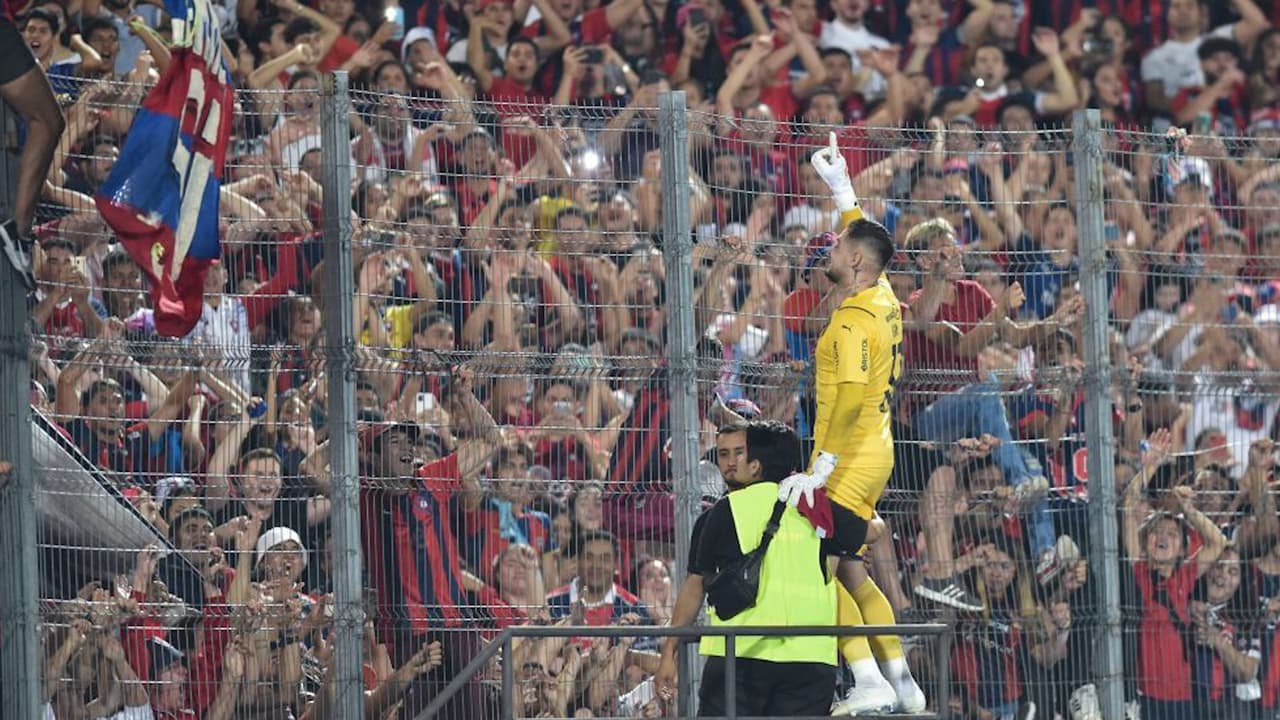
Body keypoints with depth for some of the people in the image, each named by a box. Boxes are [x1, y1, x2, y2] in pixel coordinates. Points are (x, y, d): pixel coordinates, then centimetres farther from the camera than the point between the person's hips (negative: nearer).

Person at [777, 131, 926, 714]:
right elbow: (865, 240, 29)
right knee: (851, 572, 13)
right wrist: (842, 190, 40)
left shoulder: (855, 323, -18)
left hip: (850, 463, -10)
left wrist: (820, 470, -29)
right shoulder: (882, 299, 8)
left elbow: (849, 404, -26)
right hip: (871, 457, 10)